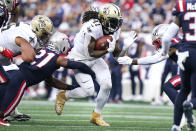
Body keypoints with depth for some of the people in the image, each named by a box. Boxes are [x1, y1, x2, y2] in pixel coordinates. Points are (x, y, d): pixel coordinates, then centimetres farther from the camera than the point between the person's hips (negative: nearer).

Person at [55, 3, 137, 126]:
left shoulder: (114, 30, -8)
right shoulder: (93, 28, -32)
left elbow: (117, 54, -3)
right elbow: (91, 53, -27)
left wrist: (127, 45, -18)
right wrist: (108, 49, -32)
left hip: (95, 60, 7)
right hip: (80, 59, -7)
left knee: (107, 85, -10)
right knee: (88, 91, -16)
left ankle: (96, 116, 10)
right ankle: (63, 96, 15)